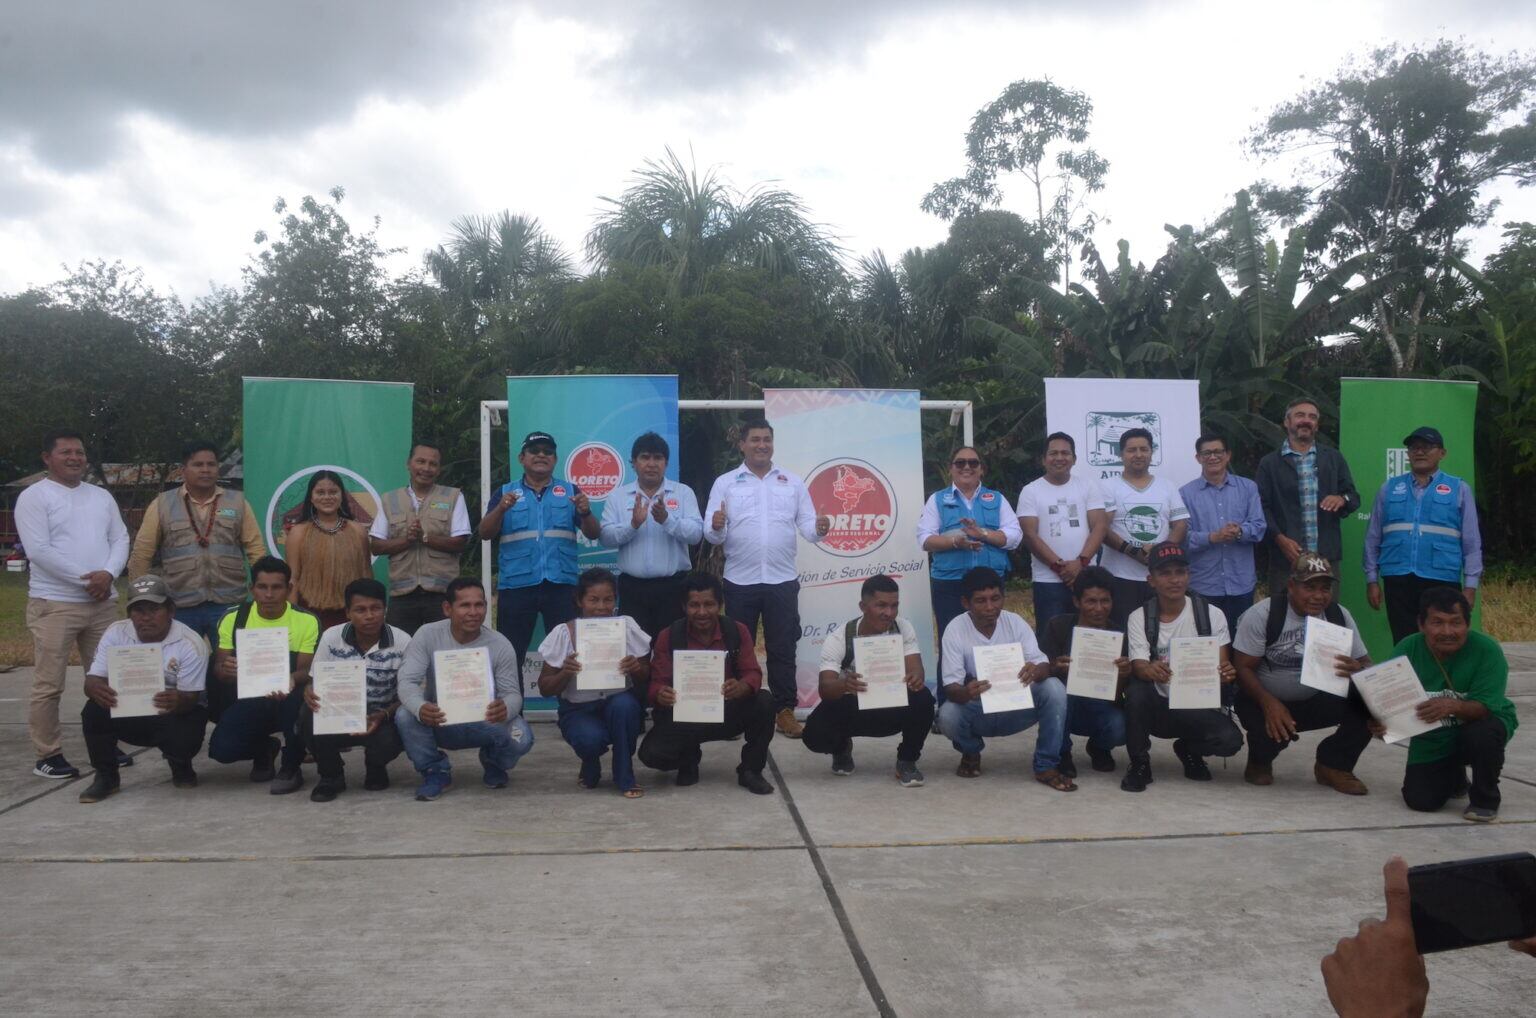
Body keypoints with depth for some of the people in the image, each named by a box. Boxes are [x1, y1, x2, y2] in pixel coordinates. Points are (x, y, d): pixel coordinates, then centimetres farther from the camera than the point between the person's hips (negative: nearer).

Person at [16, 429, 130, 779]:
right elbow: (38, 551, -13)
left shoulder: (102, 496, 14)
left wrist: (108, 574, -10)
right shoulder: (34, 497, -4)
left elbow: (120, 540, 9)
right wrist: (84, 578, -16)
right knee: (49, 685, -2)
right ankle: (47, 755, 6)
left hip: (103, 602, 6)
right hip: (54, 604, -5)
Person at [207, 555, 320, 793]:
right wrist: (226, 670, -26)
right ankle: (264, 749, 18)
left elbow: (307, 671, -13)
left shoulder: (307, 621, -9)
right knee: (221, 748, -22)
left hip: (289, 700, -2)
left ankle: (291, 767, -11)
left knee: (298, 696, -38)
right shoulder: (233, 618, -2)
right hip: (248, 701, 2)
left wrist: (292, 680, -39)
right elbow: (218, 669, 1)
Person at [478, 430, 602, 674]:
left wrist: (585, 513, -18)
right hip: (515, 585, 0)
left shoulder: (570, 491, 10)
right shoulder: (504, 493, 10)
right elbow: (485, 534, 0)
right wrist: (501, 509, -19)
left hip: (561, 584, 0)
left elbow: (594, 534, 3)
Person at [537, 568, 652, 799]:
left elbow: (647, 676, 2)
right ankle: (590, 767, 7)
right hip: (578, 710, -1)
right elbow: (545, 689, -4)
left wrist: (637, 669, -22)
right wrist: (565, 673, -25)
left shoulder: (627, 627, -6)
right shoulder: (563, 633, -9)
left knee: (623, 704, -34)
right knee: (590, 738, -34)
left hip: (618, 702, 1)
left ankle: (625, 776, -10)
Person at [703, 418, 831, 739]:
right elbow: (712, 535, -1)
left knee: (782, 649, 4)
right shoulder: (725, 483, 4)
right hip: (740, 581, -1)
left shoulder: (793, 483, 9)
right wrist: (716, 527, -24)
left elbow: (806, 526, 5)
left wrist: (819, 528, -18)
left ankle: (785, 711, 13)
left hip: (782, 580, 1)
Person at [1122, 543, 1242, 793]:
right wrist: (1151, 671, -43)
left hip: (1199, 708, 1)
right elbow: (1138, 666, -17)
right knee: (1137, 688, -34)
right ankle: (1139, 762, -9)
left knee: (1230, 739, -28)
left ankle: (1189, 750, 10)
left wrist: (1227, 674, -31)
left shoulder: (1211, 615, -3)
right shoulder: (1139, 618, -5)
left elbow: (1223, 666, -5)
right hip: (1158, 707, -1)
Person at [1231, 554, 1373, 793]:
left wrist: (1358, 671, -29)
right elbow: (1243, 667, -17)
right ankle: (1259, 762, 5)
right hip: (1264, 701, -4)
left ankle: (1334, 764, 5)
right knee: (1274, 727, -35)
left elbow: (1365, 664, -2)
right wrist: (1269, 703, -35)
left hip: (1318, 702, 4)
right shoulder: (1262, 614, -16)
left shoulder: (1340, 616, -4)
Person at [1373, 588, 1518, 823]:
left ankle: (1485, 799, -7)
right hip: (1431, 740, 3)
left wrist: (1455, 707, -51)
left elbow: (1486, 707, -29)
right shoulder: (1406, 650, -15)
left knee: (1483, 733, -37)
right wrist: (1379, 722, -37)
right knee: (1419, 800, -10)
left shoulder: (1487, 650, -23)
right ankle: (1454, 779, 29)